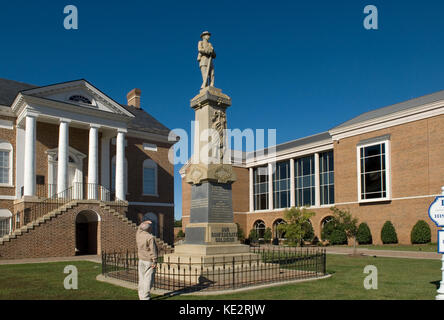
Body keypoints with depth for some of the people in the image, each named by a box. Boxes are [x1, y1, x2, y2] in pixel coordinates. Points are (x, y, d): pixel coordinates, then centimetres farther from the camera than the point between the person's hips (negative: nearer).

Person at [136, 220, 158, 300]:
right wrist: (155, 261, -14)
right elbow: (153, 251, -17)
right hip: (149, 261, -7)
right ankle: (146, 297, -3)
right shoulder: (150, 237, -17)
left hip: (141, 260, 7)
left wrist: (144, 223, 34)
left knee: (142, 279, 12)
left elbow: (140, 228, 25)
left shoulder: (138, 234, 1)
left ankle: (141, 296, 18)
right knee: (148, 279, -3)